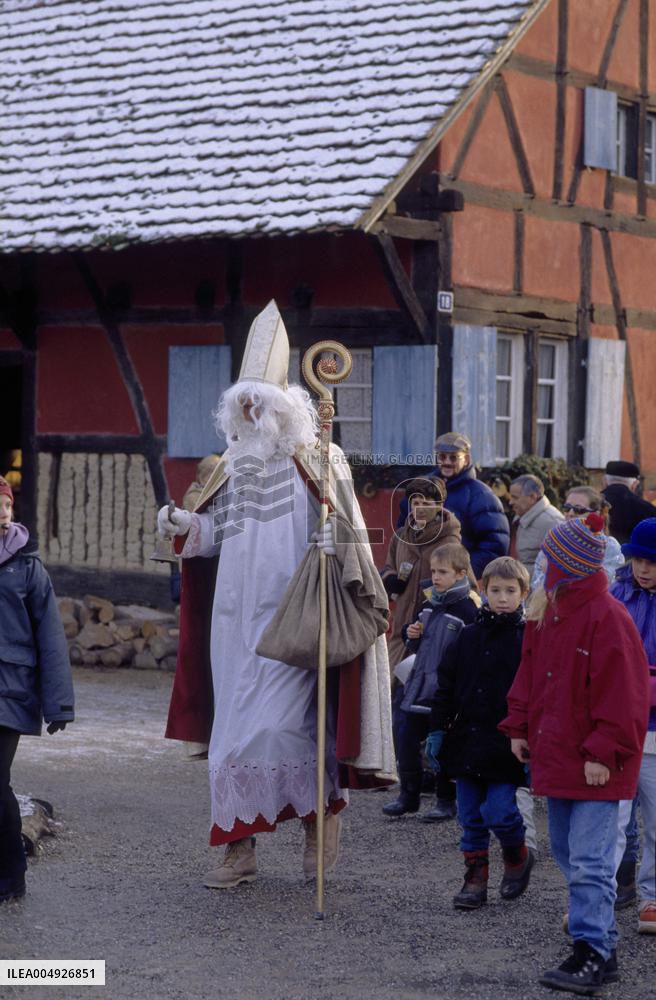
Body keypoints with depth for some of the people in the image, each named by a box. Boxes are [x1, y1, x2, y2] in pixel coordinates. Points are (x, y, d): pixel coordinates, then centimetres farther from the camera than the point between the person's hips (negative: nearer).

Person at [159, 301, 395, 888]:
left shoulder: (316, 463, -4)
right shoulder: (234, 467, 12)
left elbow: (349, 530, -3)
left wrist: (338, 541, -25)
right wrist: (183, 526, 0)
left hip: (290, 619, -5)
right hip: (236, 619, 6)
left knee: (277, 723, -11)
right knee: (236, 728, 4)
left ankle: (321, 814, 13)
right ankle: (240, 847, 10)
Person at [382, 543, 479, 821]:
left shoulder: (468, 608, -13)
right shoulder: (429, 605, 11)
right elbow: (412, 641, 24)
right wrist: (411, 635, 2)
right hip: (418, 684, 7)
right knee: (406, 738, 10)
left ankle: (446, 801, 18)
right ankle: (408, 795, 25)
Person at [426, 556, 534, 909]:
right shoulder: (469, 637, 8)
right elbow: (446, 685, 12)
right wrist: (437, 730, 7)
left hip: (506, 746, -4)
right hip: (467, 740, 4)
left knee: (498, 811, -9)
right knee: (471, 817, 8)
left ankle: (517, 857, 19)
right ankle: (475, 878, 17)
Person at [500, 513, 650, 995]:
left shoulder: (608, 619, -17)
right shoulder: (547, 614, 10)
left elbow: (622, 693, -18)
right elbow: (530, 674, 20)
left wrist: (604, 752, -18)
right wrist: (519, 726, 15)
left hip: (594, 763, -9)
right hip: (556, 753, 9)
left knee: (588, 860, -10)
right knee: (568, 852, 14)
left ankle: (593, 953, -5)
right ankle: (603, 940, 24)